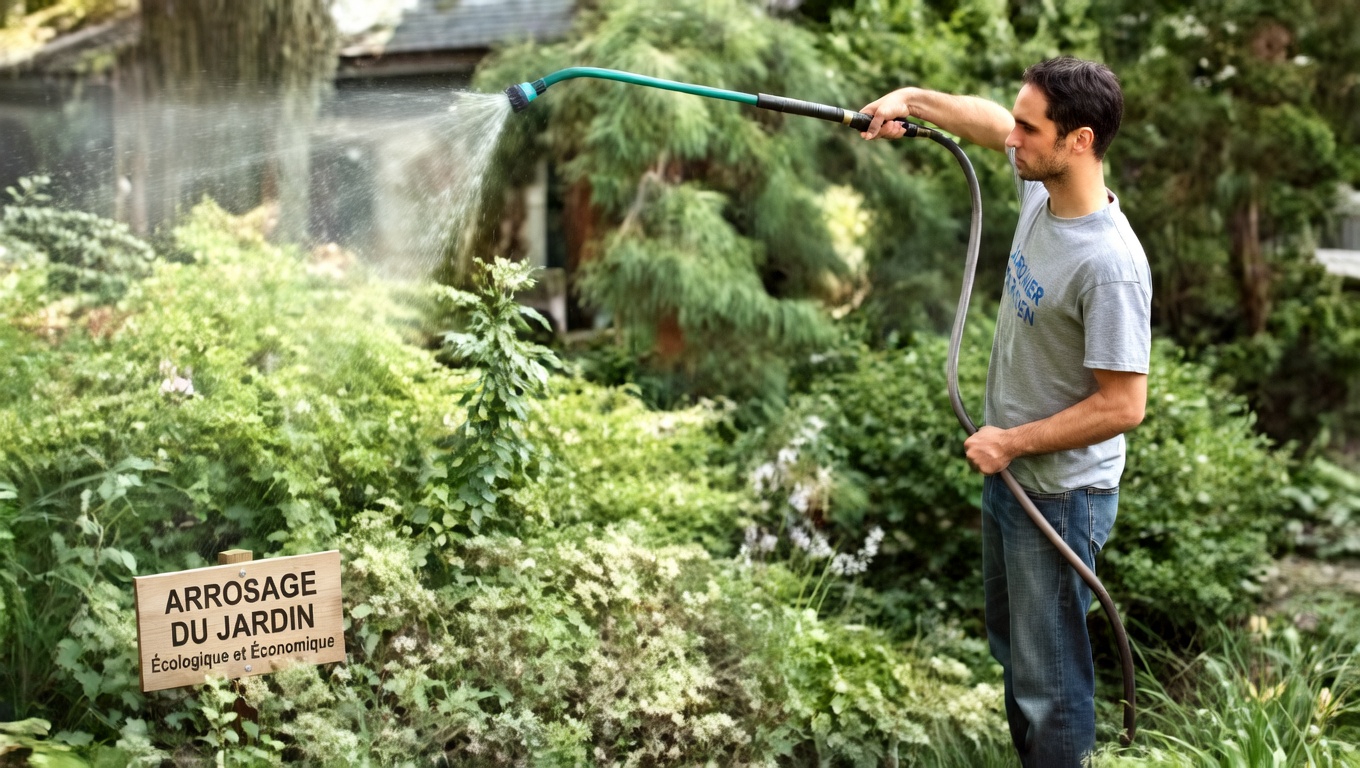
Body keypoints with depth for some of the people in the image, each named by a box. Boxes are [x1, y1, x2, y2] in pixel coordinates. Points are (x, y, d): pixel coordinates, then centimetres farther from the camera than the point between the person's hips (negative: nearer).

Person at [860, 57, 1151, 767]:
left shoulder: (1109, 265, -30)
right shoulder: (1040, 188, -6)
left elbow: (1122, 406, -27)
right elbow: (988, 121, 16)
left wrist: (1013, 442, -19)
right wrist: (912, 99, 7)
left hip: (1060, 495, -9)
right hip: (1008, 474, 9)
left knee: (1049, 681, 3)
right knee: (1011, 646, 26)